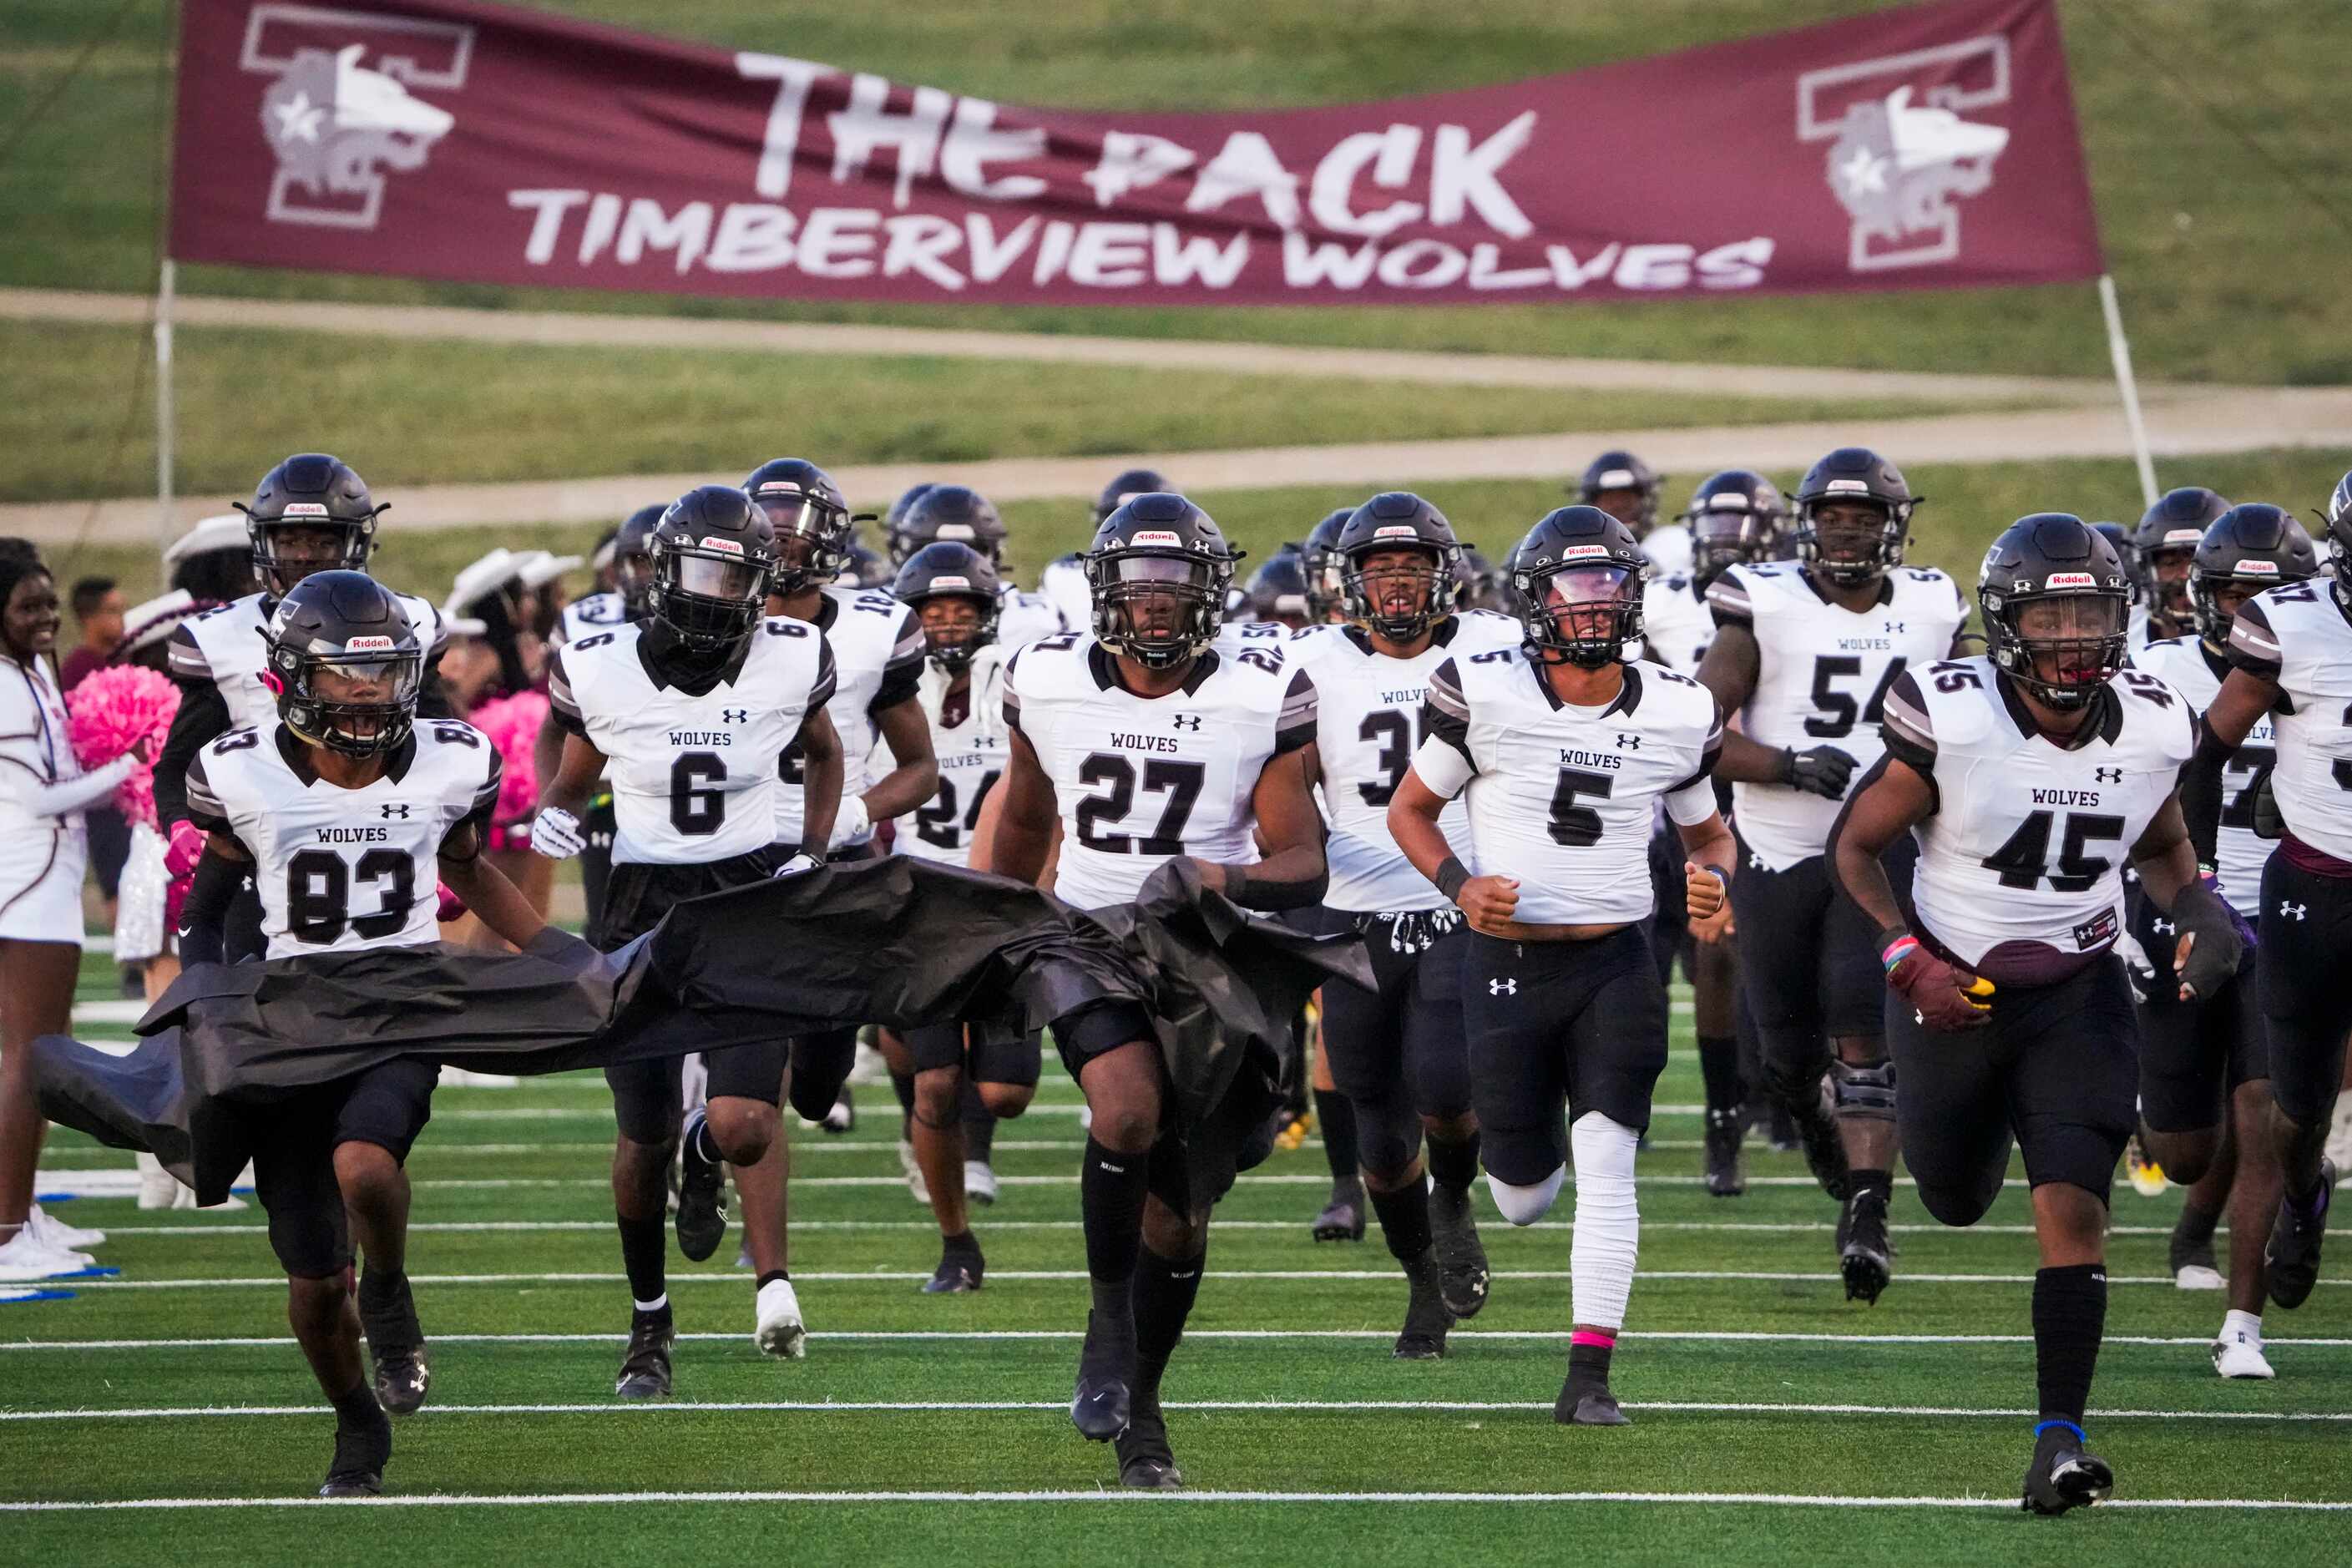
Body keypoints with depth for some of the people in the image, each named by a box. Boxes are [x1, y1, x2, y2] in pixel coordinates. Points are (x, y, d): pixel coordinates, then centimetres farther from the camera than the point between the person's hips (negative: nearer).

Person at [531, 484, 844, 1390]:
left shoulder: (787, 662, -6)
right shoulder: (603, 670, -8)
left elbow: (822, 754, 15)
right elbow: (574, 776, 9)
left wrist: (813, 856, 4)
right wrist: (553, 816, -12)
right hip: (645, 908, 0)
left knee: (743, 1127, -18)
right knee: (645, 1143, 4)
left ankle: (707, 1160, 22)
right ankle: (649, 1322, 27)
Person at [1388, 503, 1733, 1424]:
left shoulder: (1674, 714, 0)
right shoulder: (1486, 694, -8)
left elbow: (1707, 833, 15)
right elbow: (1411, 810, 3)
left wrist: (1711, 878, -8)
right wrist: (1459, 885, -15)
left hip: (1616, 966, 1)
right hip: (1508, 962, -1)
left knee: (1606, 1171, -12)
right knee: (1523, 1203, 8)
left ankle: (1588, 1379, -7)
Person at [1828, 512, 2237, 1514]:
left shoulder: (2151, 727, -9)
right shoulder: (1950, 719, -21)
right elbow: (1855, 846, -9)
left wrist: (2199, 910, -9)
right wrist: (1909, 959, -22)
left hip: (2077, 994, 1)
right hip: (1954, 990, -1)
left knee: (2074, 1207, -15)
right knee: (1956, 1202, 20)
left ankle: (2061, 1436, -12)